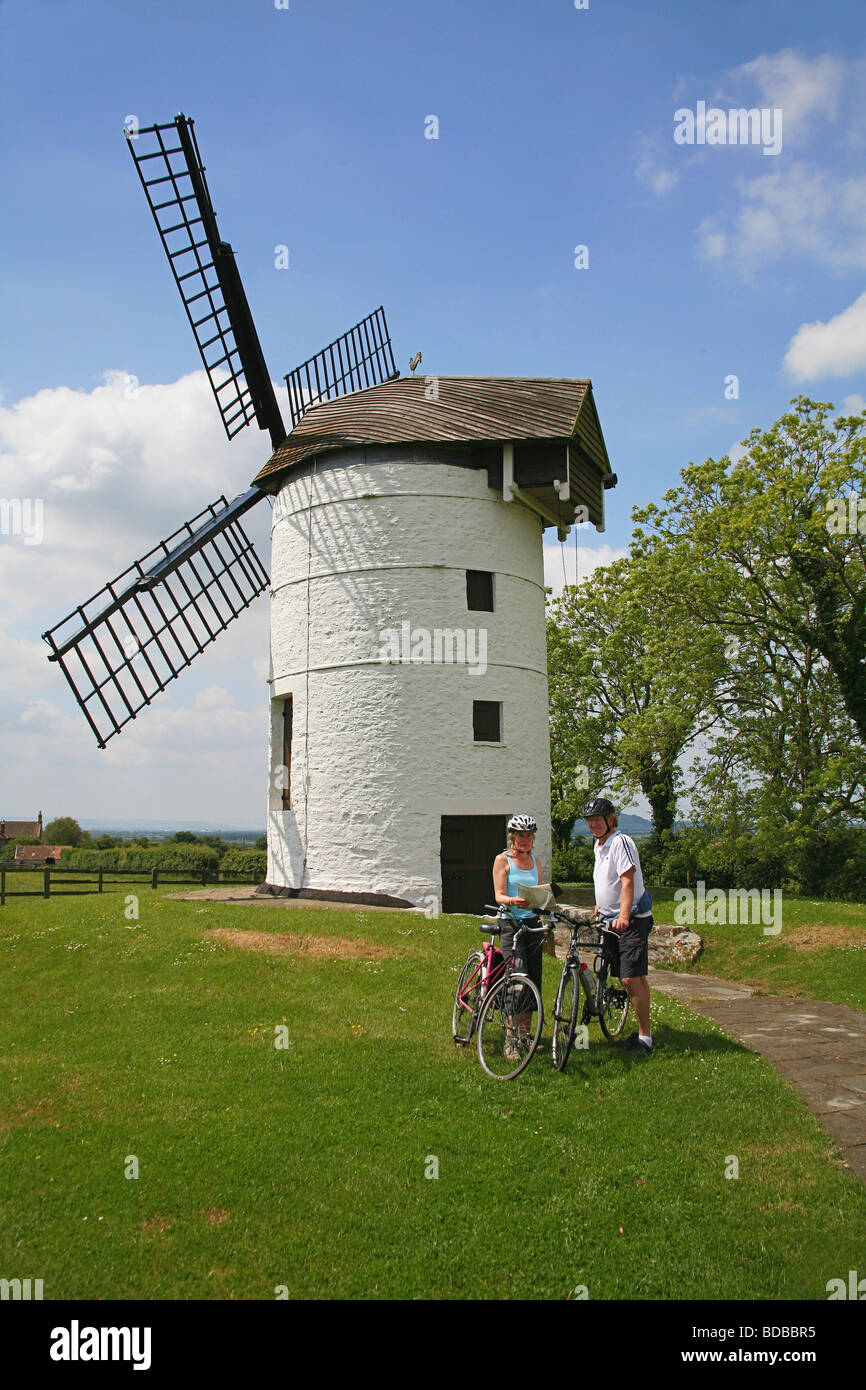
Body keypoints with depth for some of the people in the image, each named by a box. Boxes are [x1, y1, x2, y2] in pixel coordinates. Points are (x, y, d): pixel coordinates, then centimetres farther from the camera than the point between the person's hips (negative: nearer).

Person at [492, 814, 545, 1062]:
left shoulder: (535, 862, 16)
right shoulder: (503, 860, -1)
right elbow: (499, 895, -10)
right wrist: (514, 901, -30)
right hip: (511, 924, -5)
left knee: (533, 983, 5)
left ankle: (525, 1035, 17)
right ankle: (510, 1041, -7)